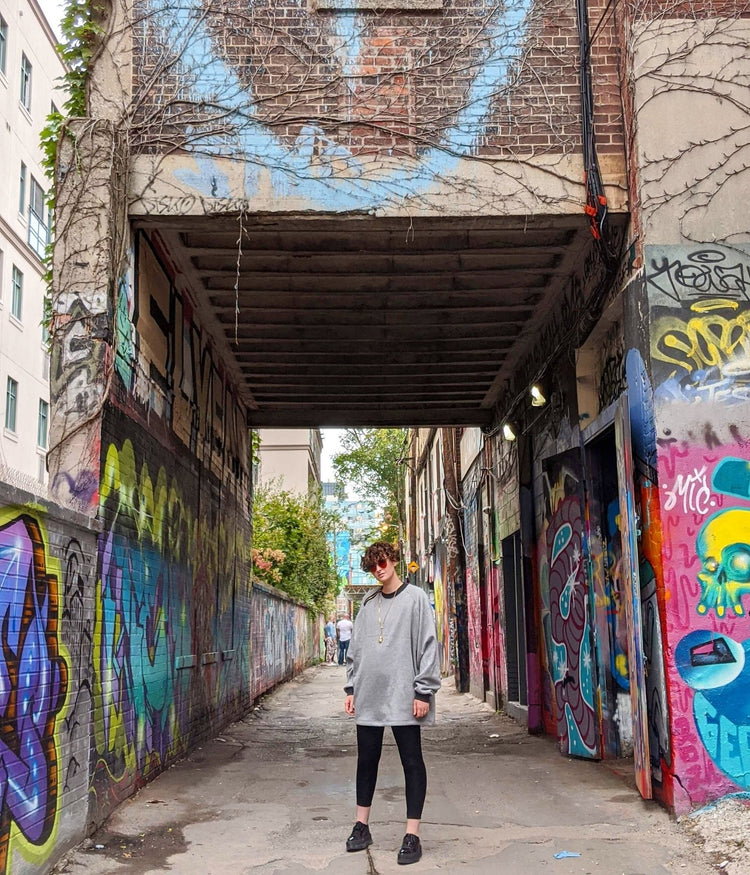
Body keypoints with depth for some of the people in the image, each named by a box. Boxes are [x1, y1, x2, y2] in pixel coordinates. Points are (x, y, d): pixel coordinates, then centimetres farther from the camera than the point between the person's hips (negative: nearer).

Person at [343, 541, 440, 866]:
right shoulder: (368, 603, 13)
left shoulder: (415, 598, -2)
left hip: (403, 695, -5)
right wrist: (351, 688, 10)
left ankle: (412, 835, 6)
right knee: (366, 760, 11)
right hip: (369, 696, 5)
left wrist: (423, 691, -11)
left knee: (412, 762, 1)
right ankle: (362, 825, 24)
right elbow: (356, 648, 16)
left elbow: (428, 646, -7)